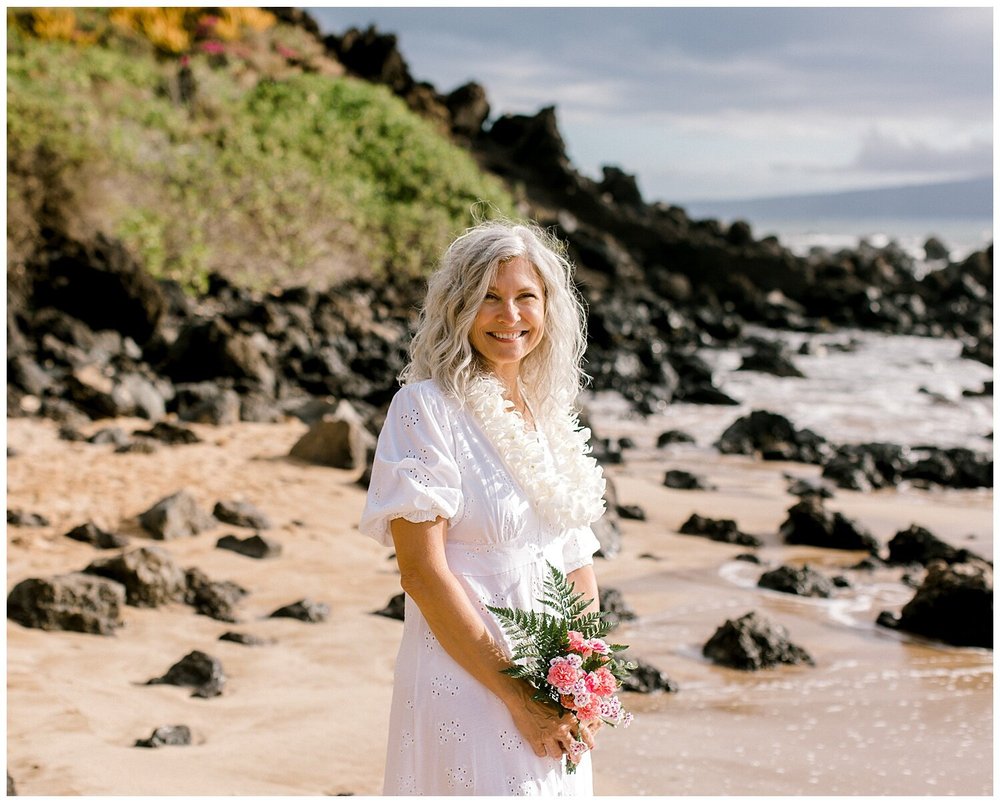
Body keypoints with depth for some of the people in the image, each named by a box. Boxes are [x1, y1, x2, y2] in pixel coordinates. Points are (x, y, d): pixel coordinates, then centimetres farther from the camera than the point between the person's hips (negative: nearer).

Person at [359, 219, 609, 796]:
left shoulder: (552, 414, 9)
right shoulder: (426, 407, -11)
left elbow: (578, 558, 12)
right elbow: (422, 571, -16)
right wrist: (516, 695, -17)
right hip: (467, 688, -6)